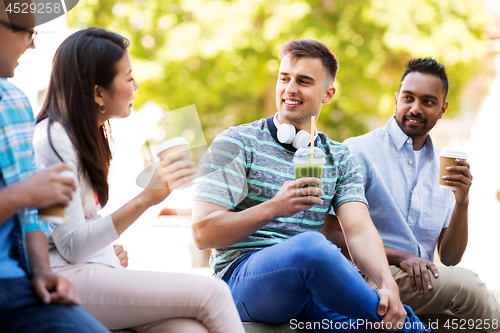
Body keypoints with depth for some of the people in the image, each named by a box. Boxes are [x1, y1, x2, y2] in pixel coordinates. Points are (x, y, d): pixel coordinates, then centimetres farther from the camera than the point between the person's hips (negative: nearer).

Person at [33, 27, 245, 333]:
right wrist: (145, 199, -23)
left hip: (96, 270, 8)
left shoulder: (87, 135, 20)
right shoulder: (52, 139, -10)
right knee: (212, 292, -20)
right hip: (67, 280, -8)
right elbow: (71, 247, -18)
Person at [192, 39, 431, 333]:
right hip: (243, 278, -2)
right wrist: (274, 208, -20)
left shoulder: (340, 159, 16)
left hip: (311, 285, 3)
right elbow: (203, 233, -6)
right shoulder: (236, 143, 3)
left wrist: (388, 284, -21)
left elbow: (359, 231, 0)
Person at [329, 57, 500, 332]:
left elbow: (449, 258, 11)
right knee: (465, 283, -27)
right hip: (369, 277, -5)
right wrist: (399, 256, -17)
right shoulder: (359, 152, -2)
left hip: (422, 282, 5)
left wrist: (462, 202, -5)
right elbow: (333, 234, -9)